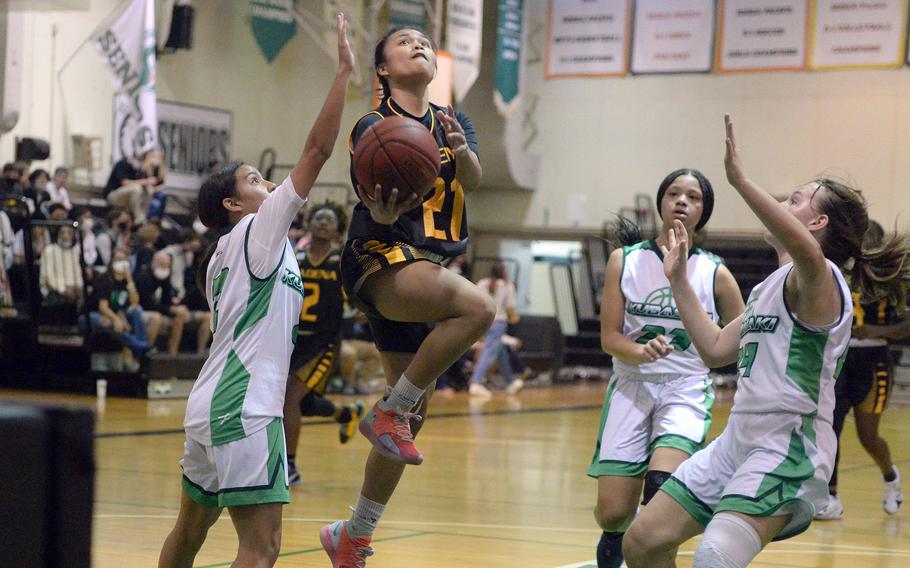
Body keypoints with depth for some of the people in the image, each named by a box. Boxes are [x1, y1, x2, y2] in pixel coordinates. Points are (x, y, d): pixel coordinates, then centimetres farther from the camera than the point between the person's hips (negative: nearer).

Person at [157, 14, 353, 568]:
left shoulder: (221, 257, 19)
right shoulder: (258, 231, -5)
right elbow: (319, 149, -9)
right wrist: (344, 72, -7)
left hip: (208, 404, 10)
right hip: (243, 408, -10)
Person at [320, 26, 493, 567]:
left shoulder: (453, 122, 14)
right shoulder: (374, 125, -1)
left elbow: (474, 178, -6)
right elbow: (379, 206, -13)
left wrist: (460, 148, -29)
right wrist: (382, 207, -38)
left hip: (427, 269, 7)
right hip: (380, 259, -7)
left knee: (413, 414, 7)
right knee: (479, 306, -33)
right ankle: (388, 413, -20)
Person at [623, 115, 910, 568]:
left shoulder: (818, 279, -9)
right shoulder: (768, 288, 21)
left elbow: (804, 250, -35)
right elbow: (715, 349, 25)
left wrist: (740, 181, -36)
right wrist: (679, 280, 25)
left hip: (787, 445, -9)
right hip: (739, 441, 9)